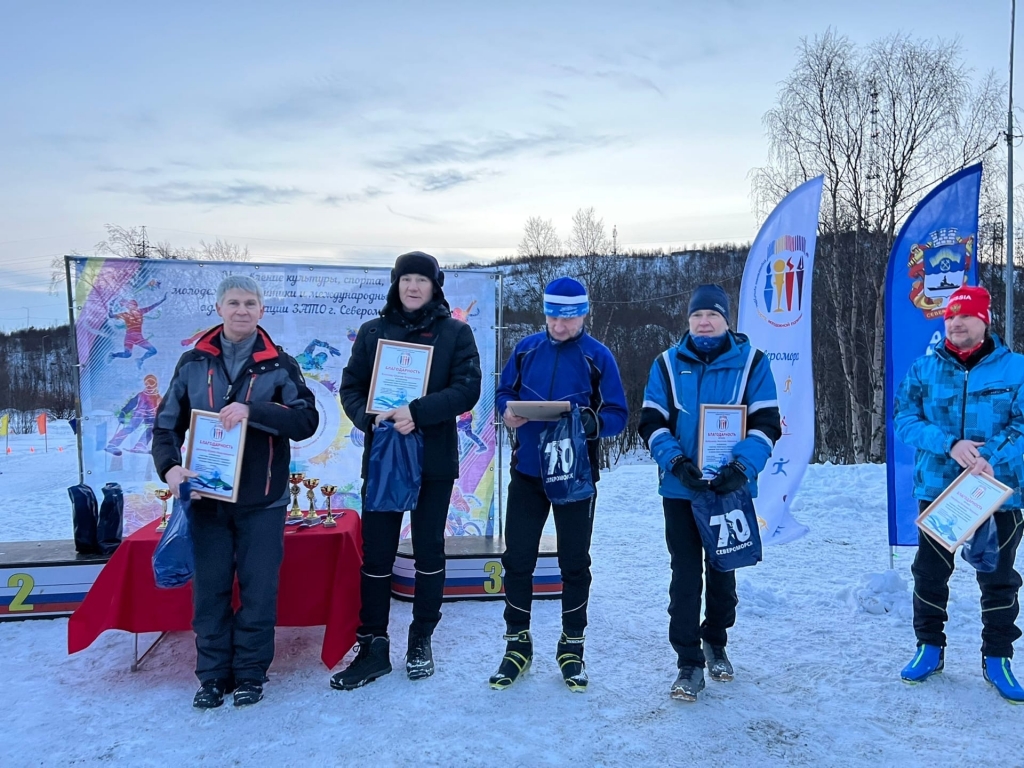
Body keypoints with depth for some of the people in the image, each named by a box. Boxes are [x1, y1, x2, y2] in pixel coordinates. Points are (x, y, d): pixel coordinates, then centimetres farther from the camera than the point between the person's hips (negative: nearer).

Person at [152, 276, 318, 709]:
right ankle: (212, 675, 23)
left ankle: (250, 674, 21)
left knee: (258, 591, 4)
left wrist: (252, 410, -24)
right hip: (207, 496, 2)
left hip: (261, 499, -1)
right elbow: (167, 423, 5)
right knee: (209, 590, 8)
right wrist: (170, 466, -13)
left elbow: (307, 420, -11)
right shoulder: (194, 363, 5)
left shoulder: (279, 365, 0)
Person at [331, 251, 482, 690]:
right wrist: (369, 418, -16)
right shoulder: (372, 332, 7)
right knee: (375, 552, 3)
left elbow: (467, 390, -9)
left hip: (435, 459, -1)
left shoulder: (455, 333, 1)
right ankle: (373, 645, 15)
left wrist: (418, 412, -22)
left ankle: (421, 641, 24)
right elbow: (351, 388, 5)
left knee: (429, 550, 9)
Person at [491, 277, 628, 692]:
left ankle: (572, 648, 26)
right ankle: (517, 644, 23)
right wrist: (507, 412, -12)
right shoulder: (526, 349, 2)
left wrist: (587, 422, -25)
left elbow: (617, 415, -5)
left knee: (574, 563, 9)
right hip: (527, 471, 2)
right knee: (517, 559, 6)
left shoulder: (598, 357, -5)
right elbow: (504, 391, 11)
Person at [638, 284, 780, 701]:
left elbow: (766, 424, -5)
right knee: (685, 576, 1)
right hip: (680, 489, 0)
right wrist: (676, 462, -18)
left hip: (730, 489, 0)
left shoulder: (752, 362, 0)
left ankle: (715, 643, 36)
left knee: (722, 571, 15)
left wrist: (742, 467, -20)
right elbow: (652, 423, -1)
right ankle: (689, 663, 10)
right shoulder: (668, 364, 3)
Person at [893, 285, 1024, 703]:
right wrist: (949, 445, -20)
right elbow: (904, 420, -5)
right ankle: (929, 647, 27)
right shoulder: (924, 369, 1)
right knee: (930, 573, 11)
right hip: (936, 489, 1)